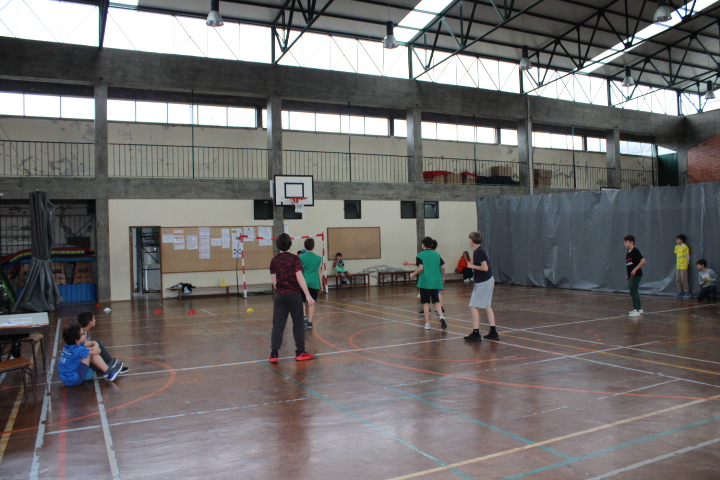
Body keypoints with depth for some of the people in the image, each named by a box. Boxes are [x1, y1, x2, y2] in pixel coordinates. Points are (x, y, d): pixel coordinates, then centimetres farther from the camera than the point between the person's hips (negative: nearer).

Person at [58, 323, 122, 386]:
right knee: (91, 353, -12)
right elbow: (98, 351, -15)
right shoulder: (77, 349, -24)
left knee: (88, 351, 9)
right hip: (73, 381, -9)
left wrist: (95, 346, -13)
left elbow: (93, 343, 8)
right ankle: (109, 373, -3)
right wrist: (96, 349, 6)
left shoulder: (69, 345, 3)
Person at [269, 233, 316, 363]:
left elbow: (274, 281, 7)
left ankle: (274, 354, 2)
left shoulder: (274, 261, 4)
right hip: (294, 294, -3)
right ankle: (300, 353, 13)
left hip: (280, 295, 3)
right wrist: (308, 295, -13)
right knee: (298, 324, 7)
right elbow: (300, 278, -13)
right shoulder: (295, 259, -7)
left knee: (278, 324, 5)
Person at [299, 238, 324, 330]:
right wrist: (321, 284, 15)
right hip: (314, 283, 1)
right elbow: (320, 271, 6)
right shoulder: (318, 258, 1)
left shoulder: (301, 257, -4)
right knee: (311, 304, 6)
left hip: (303, 283, -1)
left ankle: (303, 316, -1)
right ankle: (309, 322, 7)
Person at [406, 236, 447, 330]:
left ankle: (427, 323, 7)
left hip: (424, 282, -3)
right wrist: (443, 277, 19)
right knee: (436, 301, 11)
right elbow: (443, 267, 4)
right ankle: (441, 316, -13)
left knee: (426, 302, 6)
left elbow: (420, 268, -14)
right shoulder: (437, 254, 6)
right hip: (435, 282, 3)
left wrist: (413, 274, 1)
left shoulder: (420, 255, -4)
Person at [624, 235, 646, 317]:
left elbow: (643, 261, -21)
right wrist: (628, 275, 18)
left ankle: (637, 310, -6)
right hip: (631, 275, 9)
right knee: (633, 292, 14)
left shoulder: (635, 251, -13)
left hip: (636, 275, -9)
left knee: (633, 291, -9)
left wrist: (635, 269, -24)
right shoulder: (628, 253, 13)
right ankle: (639, 308, 23)